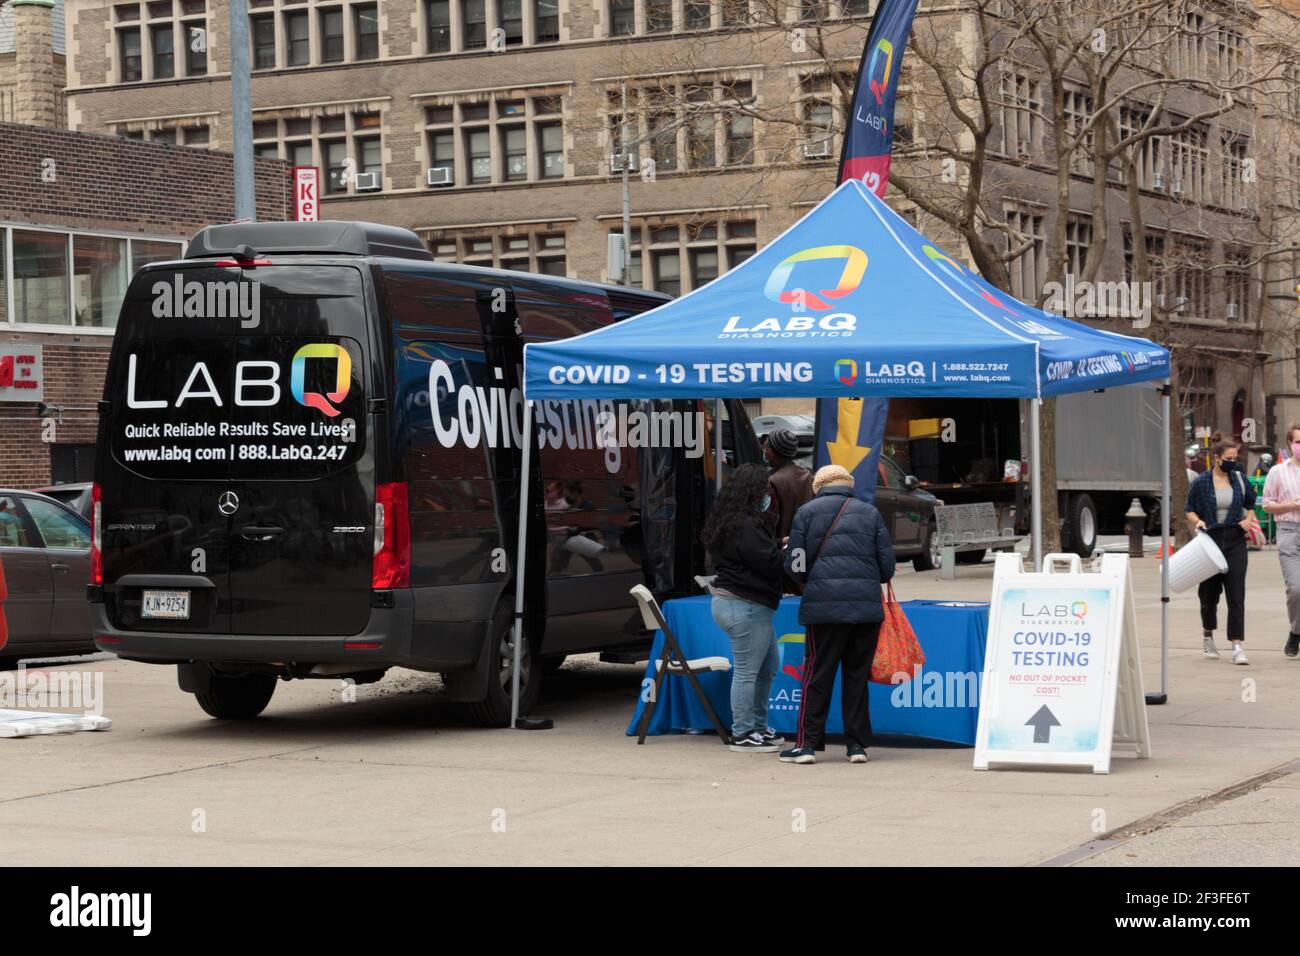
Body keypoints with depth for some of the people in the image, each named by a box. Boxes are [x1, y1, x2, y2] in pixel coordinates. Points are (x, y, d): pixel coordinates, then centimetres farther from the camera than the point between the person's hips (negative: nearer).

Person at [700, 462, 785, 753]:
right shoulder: (745, 526, -20)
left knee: (768, 666, 20)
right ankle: (742, 735, 1)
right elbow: (769, 563, -21)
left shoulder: (727, 521, 14)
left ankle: (758, 726, 26)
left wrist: (778, 547, 5)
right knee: (747, 671, -4)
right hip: (746, 606, -11)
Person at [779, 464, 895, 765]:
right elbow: (887, 565, 8)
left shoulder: (807, 512, 5)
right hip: (867, 605, 2)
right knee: (857, 675, 9)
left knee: (818, 675, 2)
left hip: (824, 606, -2)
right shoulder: (870, 513, 11)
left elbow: (794, 565, 3)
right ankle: (857, 744, 9)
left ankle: (807, 743, 1)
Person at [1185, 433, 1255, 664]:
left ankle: (1237, 645, -12)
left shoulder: (1240, 479, 6)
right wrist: (1197, 522, -13)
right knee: (1209, 593, 10)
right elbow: (1190, 510, 7)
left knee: (1236, 593, -9)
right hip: (1210, 540, -1)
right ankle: (1208, 635, 37)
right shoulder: (1201, 483, -2)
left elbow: (1252, 503, 19)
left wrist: (1248, 520, 1)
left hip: (1235, 541, 1)